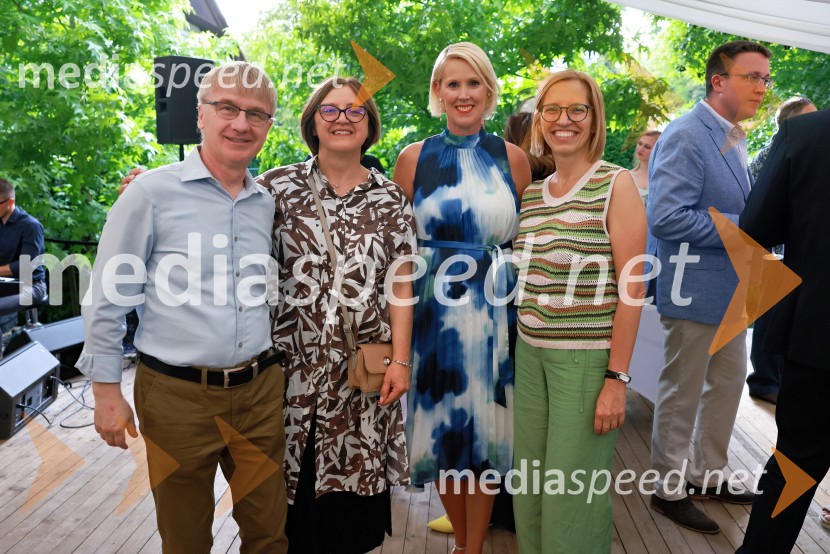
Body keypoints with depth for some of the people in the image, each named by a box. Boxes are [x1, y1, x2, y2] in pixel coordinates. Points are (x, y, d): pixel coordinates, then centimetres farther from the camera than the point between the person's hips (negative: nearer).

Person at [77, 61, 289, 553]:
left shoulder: (268, 203, 6)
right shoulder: (153, 192, -8)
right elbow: (108, 296, -4)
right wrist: (107, 390, -4)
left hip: (260, 390, 4)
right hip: (177, 396, -4)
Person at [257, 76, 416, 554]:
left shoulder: (391, 199, 5)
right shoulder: (277, 187, 2)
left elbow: (400, 287, 3)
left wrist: (401, 360, -3)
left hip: (365, 368, 1)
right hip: (295, 362, 0)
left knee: (356, 476, 9)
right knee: (294, 483, 8)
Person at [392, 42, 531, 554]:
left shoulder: (513, 158, 3)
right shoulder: (414, 158, 2)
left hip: (495, 313, 0)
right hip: (433, 312, 1)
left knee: (485, 429, 8)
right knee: (441, 427, 10)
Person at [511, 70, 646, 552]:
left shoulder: (616, 185, -7)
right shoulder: (532, 192, 10)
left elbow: (632, 289, -11)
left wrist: (617, 378, -15)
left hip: (587, 358, -5)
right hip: (531, 353, 6)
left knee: (572, 497, 3)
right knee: (530, 486, 13)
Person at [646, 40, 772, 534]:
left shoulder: (732, 139, 13)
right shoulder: (686, 137, -18)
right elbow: (666, 216, -27)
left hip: (730, 287, 10)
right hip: (695, 289, -10)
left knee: (729, 382, 19)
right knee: (683, 394, 4)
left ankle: (709, 475, 36)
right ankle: (669, 488, 22)